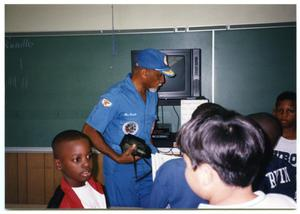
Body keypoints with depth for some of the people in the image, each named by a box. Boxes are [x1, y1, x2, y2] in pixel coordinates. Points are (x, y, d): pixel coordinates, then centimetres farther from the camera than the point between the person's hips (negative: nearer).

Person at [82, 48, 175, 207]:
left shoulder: (152, 95, 5)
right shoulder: (116, 96, -19)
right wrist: (117, 158, -22)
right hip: (122, 171, -6)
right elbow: (89, 131, -18)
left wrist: (152, 151, 4)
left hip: (149, 168, 6)